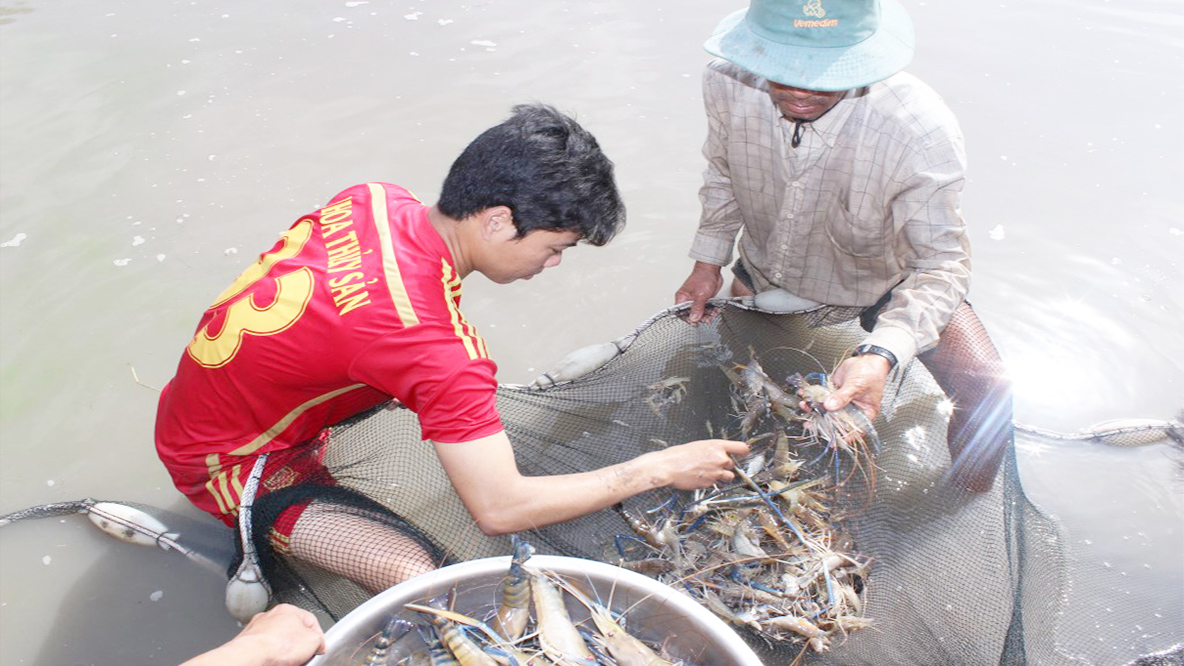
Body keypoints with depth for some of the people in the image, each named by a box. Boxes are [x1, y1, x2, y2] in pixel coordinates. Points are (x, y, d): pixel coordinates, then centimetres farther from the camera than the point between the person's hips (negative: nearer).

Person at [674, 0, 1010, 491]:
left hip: (882, 279, -2)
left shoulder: (923, 130, -38)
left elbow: (940, 263, -32)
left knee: (987, 393, -12)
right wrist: (708, 262, -4)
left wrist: (881, 355, -49)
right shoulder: (727, 82, -26)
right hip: (766, 268, 3)